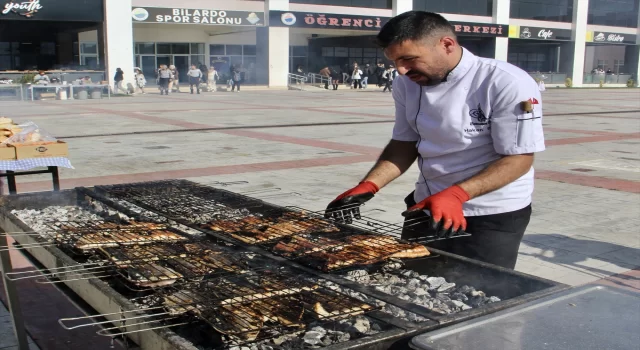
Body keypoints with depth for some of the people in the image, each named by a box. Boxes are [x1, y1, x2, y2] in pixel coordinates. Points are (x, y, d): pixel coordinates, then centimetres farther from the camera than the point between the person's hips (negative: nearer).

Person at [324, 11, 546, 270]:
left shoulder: (508, 84, -20)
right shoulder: (407, 85, -1)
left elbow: (519, 159, -20)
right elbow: (405, 143, 7)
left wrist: (456, 194, -31)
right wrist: (367, 187, -8)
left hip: (493, 218, -6)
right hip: (428, 210, 6)